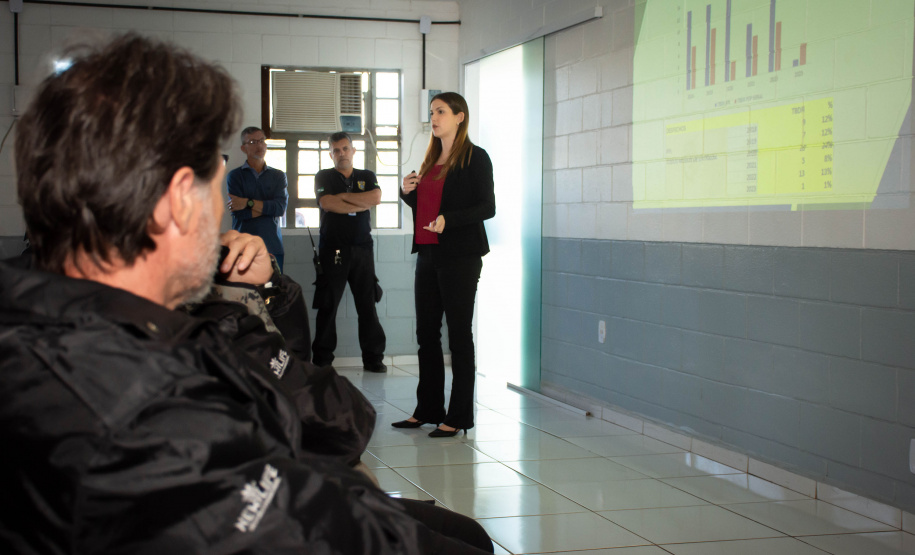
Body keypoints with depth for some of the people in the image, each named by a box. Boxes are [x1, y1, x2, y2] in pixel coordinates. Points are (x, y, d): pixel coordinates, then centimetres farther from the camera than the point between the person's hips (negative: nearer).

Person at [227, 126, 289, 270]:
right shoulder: (235, 176, 7)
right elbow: (240, 213, -6)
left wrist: (248, 203, -7)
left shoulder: (278, 176, 14)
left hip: (273, 247, 2)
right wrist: (268, 207, -2)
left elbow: (281, 208, -2)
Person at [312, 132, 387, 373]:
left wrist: (344, 196, -5)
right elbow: (327, 204, -9)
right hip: (333, 250, -2)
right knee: (327, 305, -2)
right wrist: (361, 204, -4)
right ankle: (322, 360, 4)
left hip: (362, 247, 2)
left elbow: (376, 198, -5)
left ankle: (373, 358, 6)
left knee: (367, 304, 0)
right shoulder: (324, 177, 9)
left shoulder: (367, 177, 16)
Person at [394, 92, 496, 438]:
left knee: (459, 335, -2)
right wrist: (407, 192, 3)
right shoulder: (431, 159, 16)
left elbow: (487, 208, -10)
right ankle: (428, 409, 20)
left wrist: (448, 220, -22)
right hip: (428, 254, 8)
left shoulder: (474, 158, -5)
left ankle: (459, 417, 4)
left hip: (459, 256, -8)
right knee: (426, 332, 10)